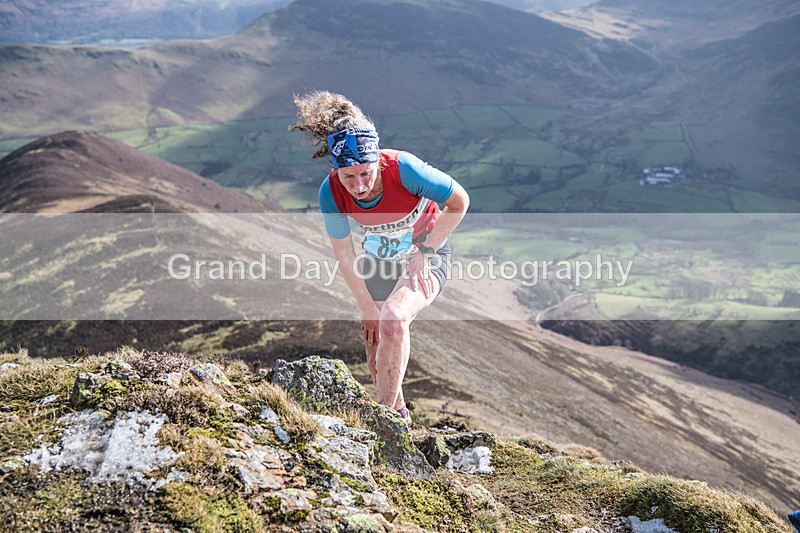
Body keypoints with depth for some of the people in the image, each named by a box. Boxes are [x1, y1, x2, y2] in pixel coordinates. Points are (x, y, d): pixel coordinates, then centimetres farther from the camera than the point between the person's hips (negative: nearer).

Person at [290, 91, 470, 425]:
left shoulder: (403, 168, -33)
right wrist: (366, 306, -5)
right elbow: (343, 254, -9)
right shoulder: (331, 193, -24)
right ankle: (400, 416, 36)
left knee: (394, 319, -31)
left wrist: (424, 253, -18)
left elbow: (459, 201, -18)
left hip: (426, 253, -4)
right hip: (378, 259, 4)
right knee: (376, 362, 9)